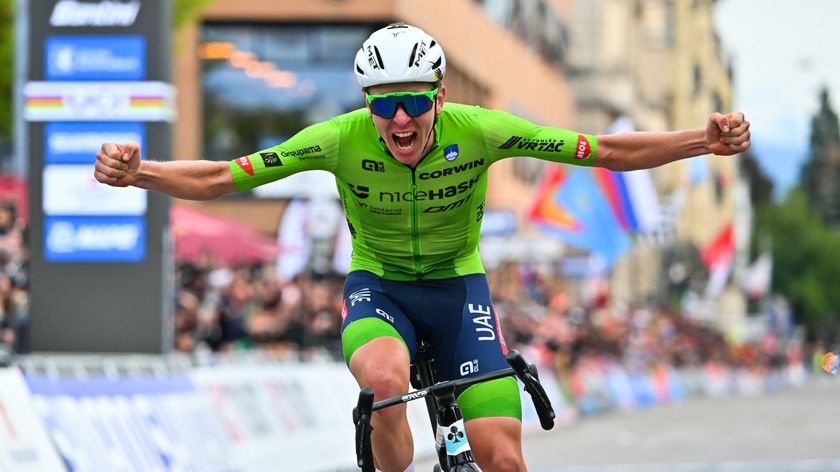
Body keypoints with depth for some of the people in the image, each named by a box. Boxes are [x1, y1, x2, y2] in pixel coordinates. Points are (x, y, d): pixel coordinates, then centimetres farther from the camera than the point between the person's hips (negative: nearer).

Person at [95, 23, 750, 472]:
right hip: (378, 287, -1)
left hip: (458, 286, 1)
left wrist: (707, 142, -31)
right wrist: (137, 174, -39)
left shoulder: (478, 130, -23)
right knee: (385, 378, -38)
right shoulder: (342, 140, -24)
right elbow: (219, 179, -22)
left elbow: (605, 152, -19)